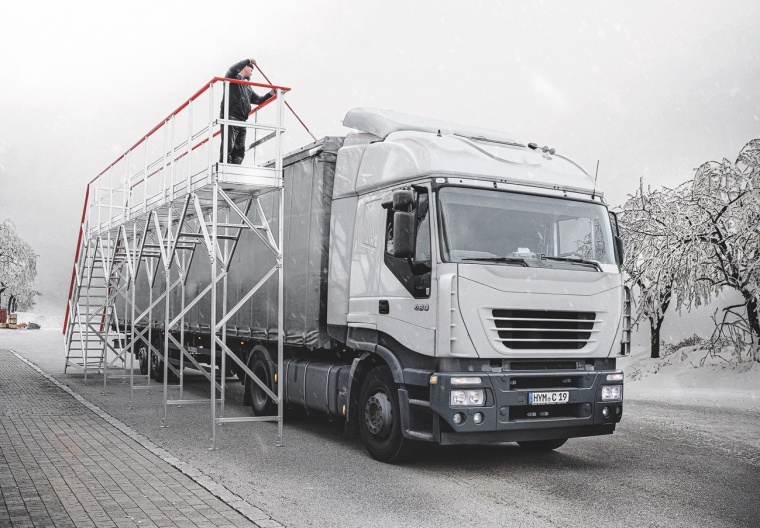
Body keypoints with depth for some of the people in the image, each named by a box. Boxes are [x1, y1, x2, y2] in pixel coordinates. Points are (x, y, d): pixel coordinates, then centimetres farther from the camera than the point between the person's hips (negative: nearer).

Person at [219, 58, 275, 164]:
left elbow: (259, 100, 31)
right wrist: (248, 60, -9)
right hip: (230, 117, -8)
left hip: (242, 120, 8)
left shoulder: (248, 87, 30)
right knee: (228, 146, -16)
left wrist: (270, 94, 16)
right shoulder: (233, 78, 8)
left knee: (240, 149, 0)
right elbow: (233, 69, -15)